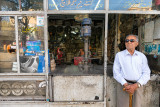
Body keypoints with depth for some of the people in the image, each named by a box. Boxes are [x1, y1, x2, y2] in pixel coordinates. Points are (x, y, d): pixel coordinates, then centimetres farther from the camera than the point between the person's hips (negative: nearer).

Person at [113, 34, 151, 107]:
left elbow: (146, 73, 1)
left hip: (138, 85, 2)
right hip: (124, 85, -1)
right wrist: (125, 85, -14)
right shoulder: (119, 55, 0)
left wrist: (136, 85, -12)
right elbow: (116, 72, -3)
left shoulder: (142, 56, 5)